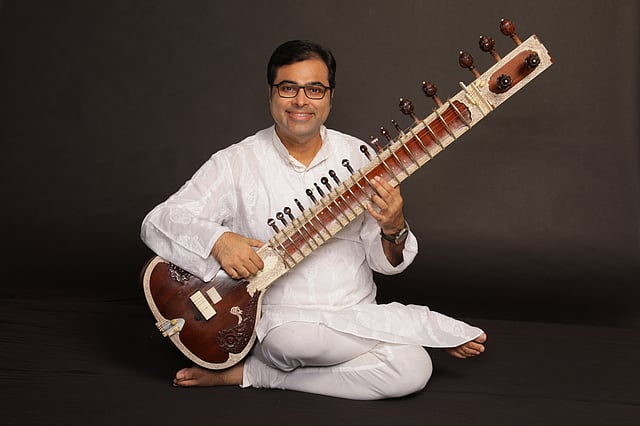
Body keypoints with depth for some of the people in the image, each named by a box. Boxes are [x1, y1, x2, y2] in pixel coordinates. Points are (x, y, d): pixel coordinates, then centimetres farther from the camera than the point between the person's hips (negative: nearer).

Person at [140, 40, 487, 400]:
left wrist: (393, 230, -20)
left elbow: (386, 262, 4)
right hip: (277, 321, -3)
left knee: (413, 369, -26)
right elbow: (158, 222, -7)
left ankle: (252, 374, -12)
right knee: (294, 336, -38)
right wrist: (218, 239, -26)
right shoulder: (236, 163, -4)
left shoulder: (359, 157, 3)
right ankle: (438, 330, -12)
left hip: (357, 320, 3)